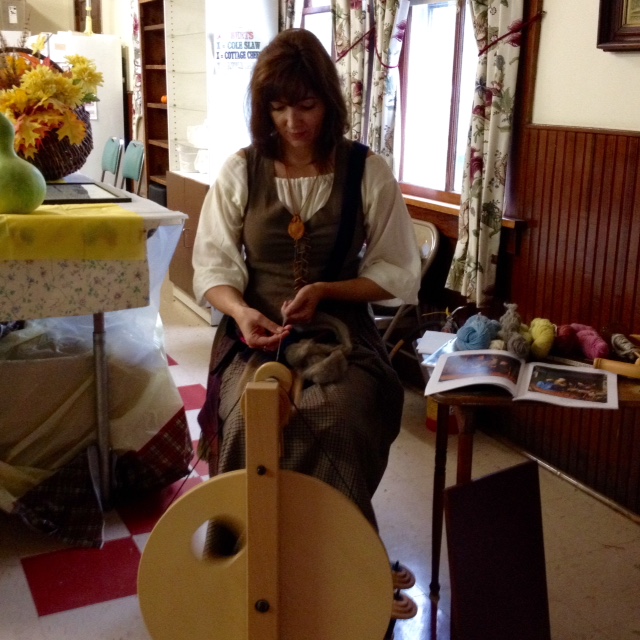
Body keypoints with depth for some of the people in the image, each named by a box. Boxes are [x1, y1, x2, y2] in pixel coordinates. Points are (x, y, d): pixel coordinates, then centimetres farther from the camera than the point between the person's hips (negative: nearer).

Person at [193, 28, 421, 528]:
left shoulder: (368, 172, 2)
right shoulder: (240, 171, 4)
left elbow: (397, 273, 4)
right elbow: (213, 264, 4)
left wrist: (325, 291, -12)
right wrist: (240, 311, -18)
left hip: (340, 332, 0)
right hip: (256, 333, 1)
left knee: (335, 422, -33)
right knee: (250, 420, -31)